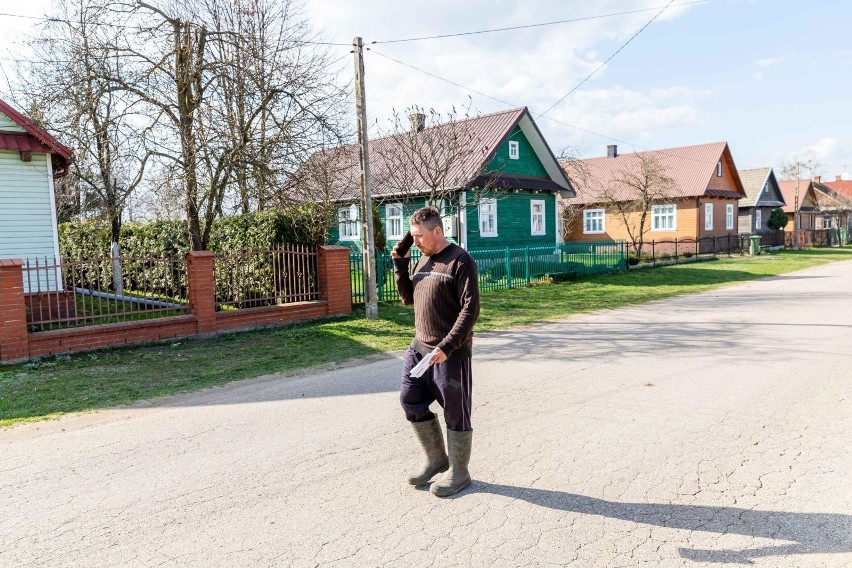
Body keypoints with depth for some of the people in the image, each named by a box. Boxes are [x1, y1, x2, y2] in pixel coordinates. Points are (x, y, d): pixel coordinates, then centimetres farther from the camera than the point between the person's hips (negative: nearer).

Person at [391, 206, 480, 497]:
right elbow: (408, 298, 16)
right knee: (411, 401, 11)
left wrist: (447, 346, -24)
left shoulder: (460, 261, -13)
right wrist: (399, 263, 4)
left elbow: (470, 309, -18)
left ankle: (458, 472, 21)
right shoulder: (423, 261, 12)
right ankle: (436, 459, 29)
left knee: (455, 412, 3)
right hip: (420, 347, 8)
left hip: (451, 352, -8)